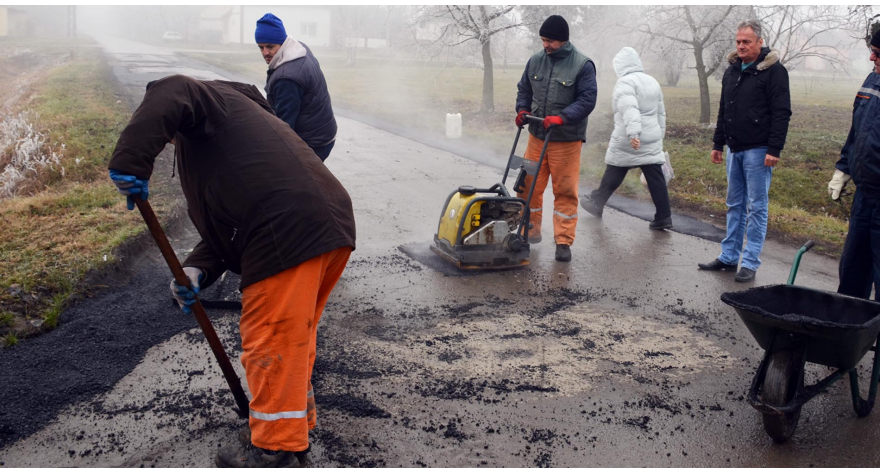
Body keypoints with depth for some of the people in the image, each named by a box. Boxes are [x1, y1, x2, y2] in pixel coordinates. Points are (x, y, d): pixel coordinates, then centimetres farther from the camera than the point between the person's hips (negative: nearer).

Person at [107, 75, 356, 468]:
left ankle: (274, 448, 12)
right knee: (293, 334, 24)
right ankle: (299, 418, 39)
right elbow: (222, 226, 24)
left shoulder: (213, 98, 11)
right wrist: (197, 271, 9)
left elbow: (169, 94, -17)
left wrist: (131, 162, -17)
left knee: (271, 341, 0)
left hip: (289, 232, -10)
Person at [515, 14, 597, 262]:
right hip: (536, 137, 5)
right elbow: (524, 89, 17)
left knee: (565, 192, 0)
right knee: (529, 186, 7)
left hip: (566, 141, -4)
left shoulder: (582, 65, -9)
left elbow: (587, 100, -13)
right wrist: (522, 109, -2)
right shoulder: (535, 61, 5)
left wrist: (562, 118, -25)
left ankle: (564, 242, 8)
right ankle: (531, 232, 25)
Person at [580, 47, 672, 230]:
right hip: (652, 139, 6)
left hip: (627, 140, -6)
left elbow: (630, 109, -27)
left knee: (613, 173, 10)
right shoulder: (653, 82, 14)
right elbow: (661, 113, 20)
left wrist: (633, 132, -36)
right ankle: (664, 217, 1)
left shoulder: (625, 82, -11)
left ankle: (596, 203, 27)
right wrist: (660, 135, 27)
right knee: (655, 177, 3)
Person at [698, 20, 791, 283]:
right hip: (734, 149, 7)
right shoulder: (732, 71, 13)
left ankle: (750, 263, 3)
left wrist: (774, 149, -18)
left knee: (756, 207, -2)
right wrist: (718, 143, 17)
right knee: (734, 205, 12)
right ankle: (728, 257, 20)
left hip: (758, 150, -7)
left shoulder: (773, 70, -8)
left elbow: (781, 113, -13)